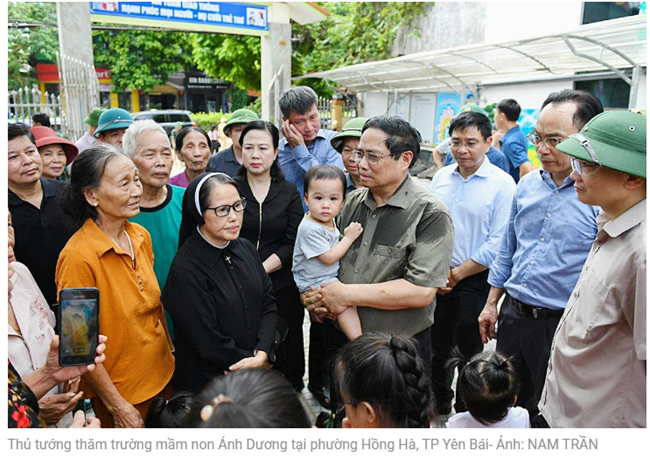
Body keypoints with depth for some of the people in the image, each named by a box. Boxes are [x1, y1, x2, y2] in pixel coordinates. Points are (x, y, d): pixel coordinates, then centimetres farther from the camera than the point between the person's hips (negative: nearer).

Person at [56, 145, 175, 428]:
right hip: (118, 392, -6)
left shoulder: (141, 236, -2)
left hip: (163, 374, 6)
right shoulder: (78, 256, -23)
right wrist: (118, 407, -14)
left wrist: (170, 351, 13)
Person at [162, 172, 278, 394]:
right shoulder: (186, 270, -22)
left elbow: (268, 303, 0)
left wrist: (262, 354, -14)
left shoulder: (245, 248, -1)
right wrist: (256, 363, -11)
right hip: (207, 383, -6)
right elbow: (209, 344, -21)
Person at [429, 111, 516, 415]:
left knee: (470, 352, 10)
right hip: (436, 278, 5)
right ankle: (438, 405, 38)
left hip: (474, 281, -4)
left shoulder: (502, 183, -9)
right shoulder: (441, 177, 6)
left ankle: (465, 413, 31)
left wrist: (456, 274, -12)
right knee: (437, 347, 16)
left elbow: (498, 243, -14)